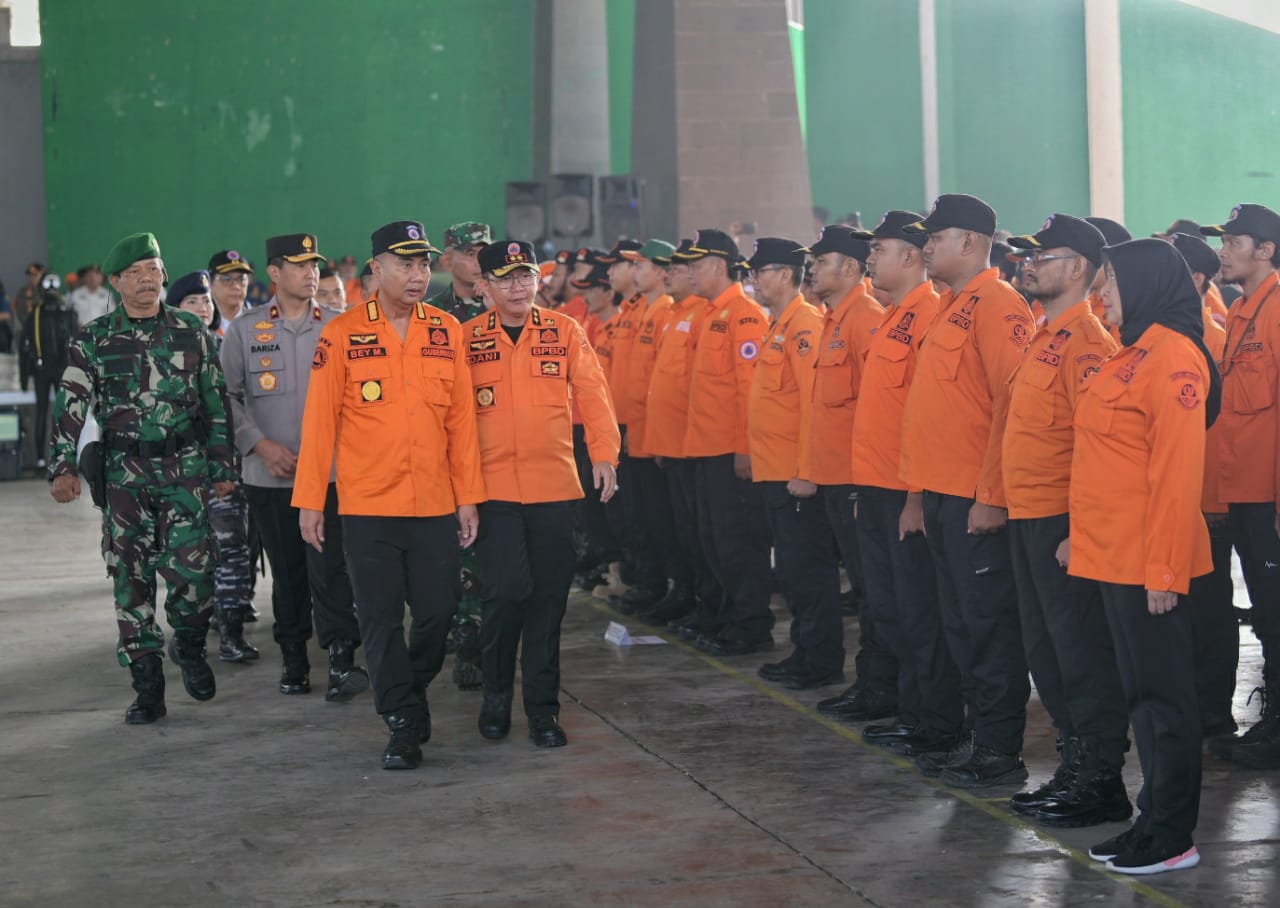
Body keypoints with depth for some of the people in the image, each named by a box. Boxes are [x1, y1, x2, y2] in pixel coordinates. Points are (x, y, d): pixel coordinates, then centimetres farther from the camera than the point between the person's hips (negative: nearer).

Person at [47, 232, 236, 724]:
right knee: (131, 578, 1)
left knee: (190, 568, -12)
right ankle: (148, 690, 10)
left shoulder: (191, 333, 6)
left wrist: (223, 467, 8)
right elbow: (71, 405, -3)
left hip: (185, 467, 0)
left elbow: (216, 403, 10)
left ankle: (189, 646, 19)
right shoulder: (93, 340, 3)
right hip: (124, 474, 1)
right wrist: (64, 466, -14)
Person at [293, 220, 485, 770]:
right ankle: (403, 725, 14)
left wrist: (468, 498, 3)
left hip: (436, 506, 2)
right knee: (381, 621, 3)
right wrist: (309, 502, -4)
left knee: (437, 612, 6)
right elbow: (320, 422, -2)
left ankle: (409, 694, 32)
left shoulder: (447, 332, 4)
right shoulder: (342, 334, -3)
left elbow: (461, 421, 5)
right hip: (367, 508, -2)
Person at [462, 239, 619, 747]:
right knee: (506, 590, -10)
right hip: (493, 488, -2)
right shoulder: (467, 339, 2)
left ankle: (542, 708, 16)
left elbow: (591, 391, 2)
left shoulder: (565, 332, 6)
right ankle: (496, 697, 12)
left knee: (548, 596, 5)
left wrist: (603, 452, -10)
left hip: (553, 486, 2)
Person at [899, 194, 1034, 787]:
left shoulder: (999, 306, -13)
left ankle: (1001, 754, 4)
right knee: (960, 624, 14)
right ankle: (979, 733, 22)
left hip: (978, 500, -10)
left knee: (988, 624, -3)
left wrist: (991, 496, -21)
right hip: (944, 493, 10)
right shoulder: (953, 309, 16)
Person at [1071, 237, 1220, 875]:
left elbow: (1178, 471, -19)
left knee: (1162, 695, -2)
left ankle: (1171, 838, 6)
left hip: (1148, 562, -9)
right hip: (1115, 554, 9)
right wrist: (1086, 535, 16)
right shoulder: (1131, 356, 14)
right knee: (1142, 691, 13)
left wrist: (1165, 567, -21)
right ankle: (1155, 819, 21)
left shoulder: (1172, 358, -15)